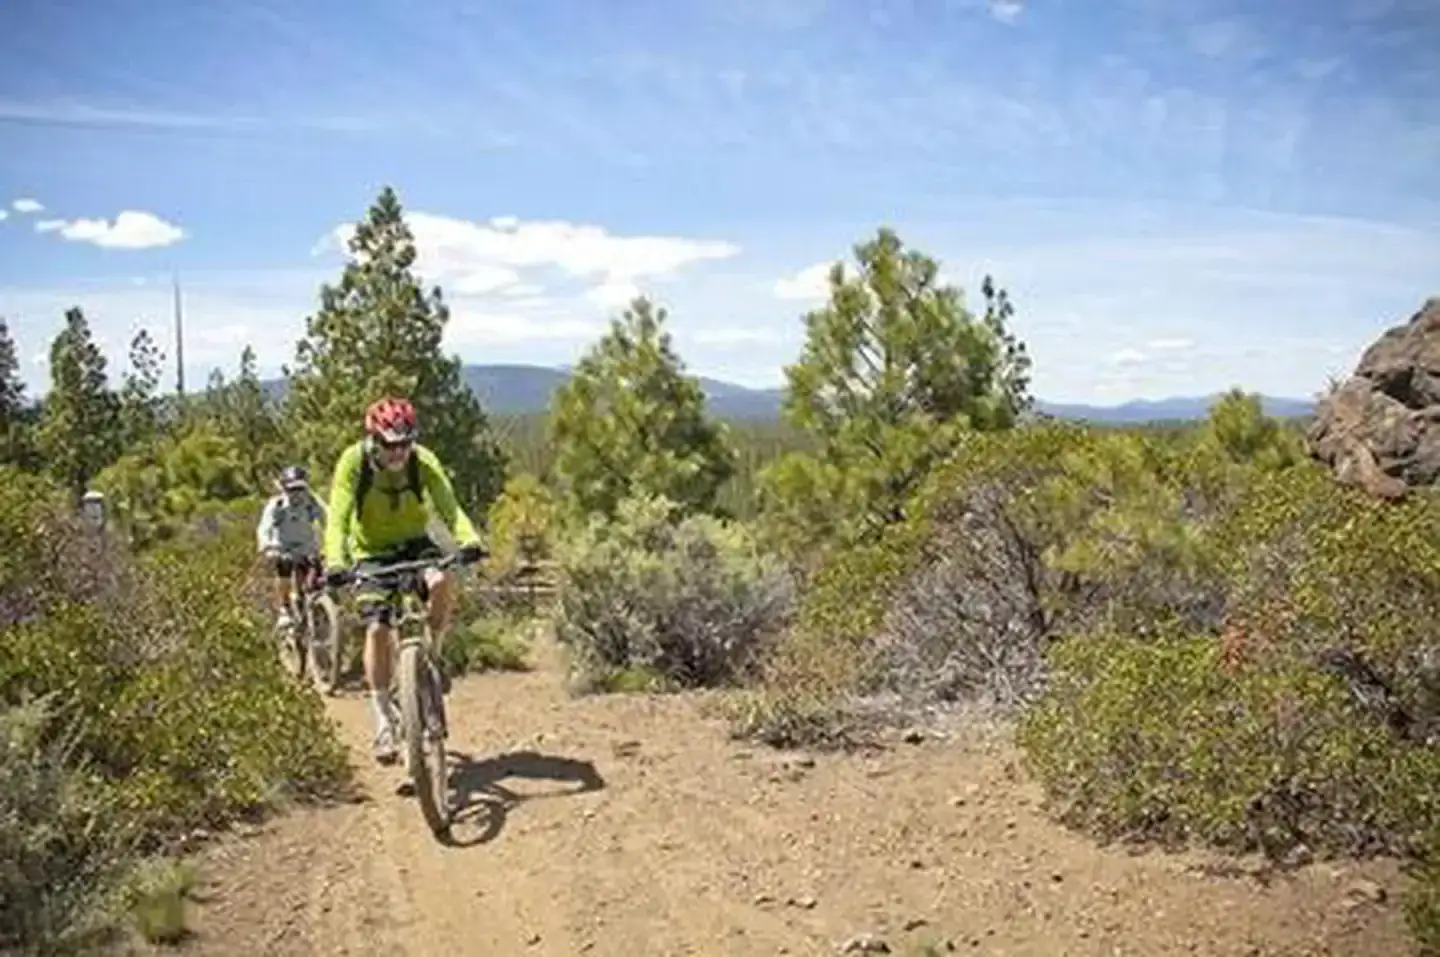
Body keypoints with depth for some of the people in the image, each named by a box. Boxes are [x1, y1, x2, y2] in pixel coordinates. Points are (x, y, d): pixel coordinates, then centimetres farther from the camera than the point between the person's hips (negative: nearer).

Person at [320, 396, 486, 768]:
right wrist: (335, 563, -45)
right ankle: (384, 720, -4)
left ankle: (432, 656, -7)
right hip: (372, 552, -1)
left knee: (441, 581, -32)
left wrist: (469, 539, -48)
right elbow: (338, 518, -28)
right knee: (377, 629, -16)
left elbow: (448, 505, -28)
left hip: (415, 544, 1)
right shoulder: (354, 462, -21)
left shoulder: (423, 461, -18)